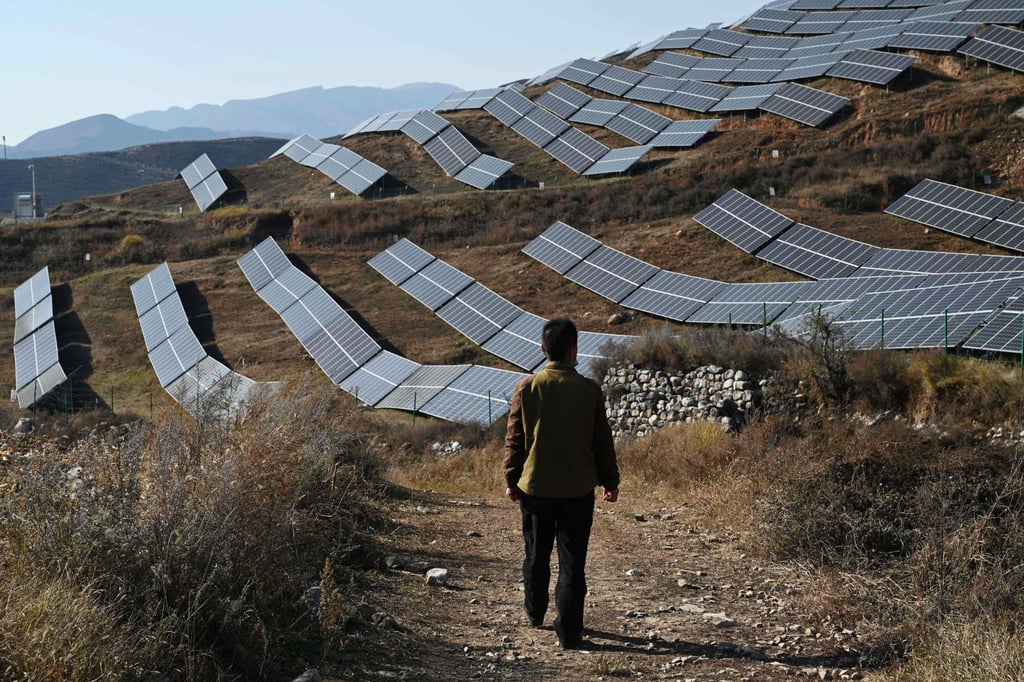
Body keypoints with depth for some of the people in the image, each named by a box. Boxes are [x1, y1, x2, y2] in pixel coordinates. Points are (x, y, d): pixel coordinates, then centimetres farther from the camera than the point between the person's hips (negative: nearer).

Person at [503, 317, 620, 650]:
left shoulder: (526, 388, -7)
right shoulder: (589, 390, -8)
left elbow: (514, 439, -1)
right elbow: (602, 441, -1)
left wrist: (512, 480, 10)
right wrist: (610, 481, 11)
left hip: (535, 487, 1)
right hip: (578, 489, -1)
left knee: (536, 554, 18)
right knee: (572, 561, 4)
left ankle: (534, 613, 36)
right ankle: (569, 632, 3)